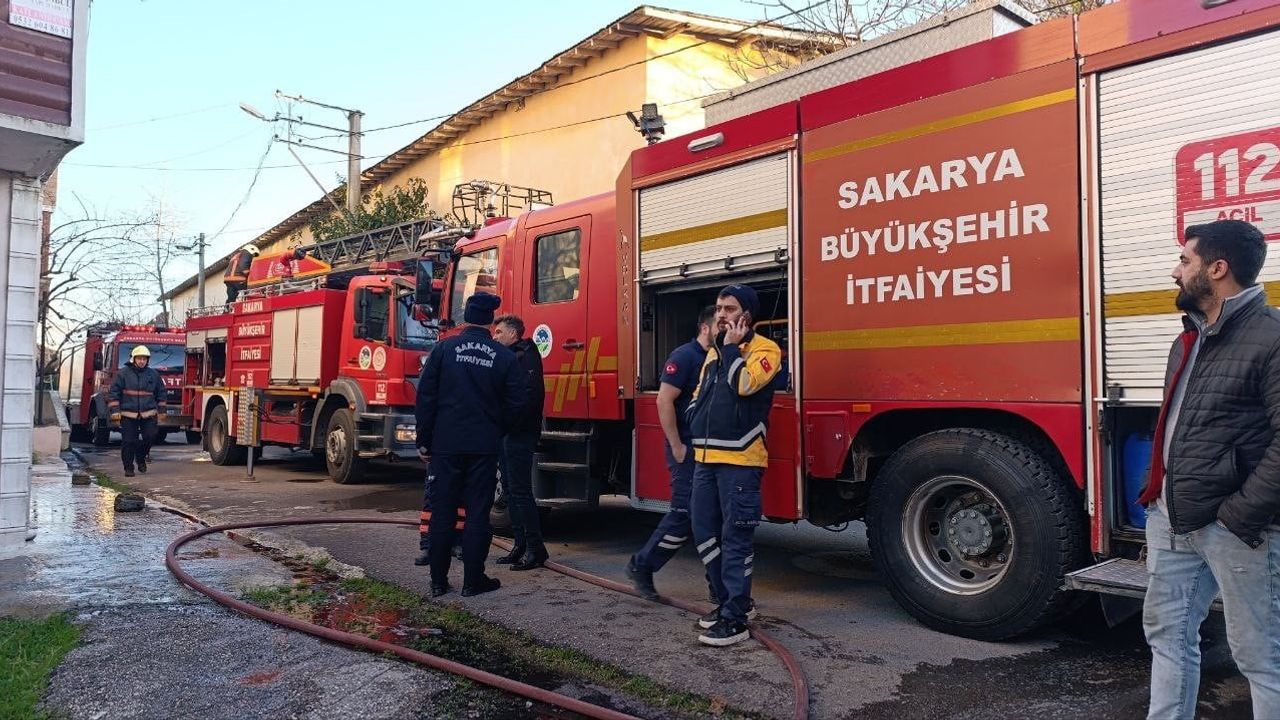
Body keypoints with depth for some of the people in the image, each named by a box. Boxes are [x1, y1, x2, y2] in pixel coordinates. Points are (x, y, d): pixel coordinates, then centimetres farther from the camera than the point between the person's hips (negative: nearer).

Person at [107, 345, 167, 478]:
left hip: (148, 414, 2)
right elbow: (113, 392, 1)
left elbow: (161, 393, 17)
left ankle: (141, 457, 18)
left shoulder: (153, 374, 8)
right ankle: (128, 467, 11)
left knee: (150, 436, -8)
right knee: (128, 442, 1)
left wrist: (161, 410, 16)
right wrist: (115, 411, -5)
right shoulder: (123, 373, 0)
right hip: (128, 414, -2)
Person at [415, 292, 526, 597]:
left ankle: (439, 581, 15)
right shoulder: (505, 357, -1)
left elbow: (426, 396, -2)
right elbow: (515, 404, 1)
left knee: (443, 512, 9)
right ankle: (473, 580, 11)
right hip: (485, 447, 0)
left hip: (446, 444, 1)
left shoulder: (444, 349, -1)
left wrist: (424, 440, 4)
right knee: (477, 513, 6)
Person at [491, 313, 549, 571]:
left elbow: (531, 394, -21)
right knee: (510, 490, 12)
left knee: (521, 491, -8)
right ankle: (521, 545, 19)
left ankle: (535, 549, -2)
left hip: (520, 434, -10)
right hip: (505, 434, 10)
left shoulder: (526, 356, -10)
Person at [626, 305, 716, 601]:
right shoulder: (684, 356, -10)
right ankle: (641, 566, 10)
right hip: (688, 451, -7)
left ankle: (718, 583, 15)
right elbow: (664, 401, -16)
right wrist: (676, 446, -16)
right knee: (684, 514, -6)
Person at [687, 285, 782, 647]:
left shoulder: (764, 349, -5)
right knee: (705, 534, 12)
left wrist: (732, 347, -11)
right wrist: (696, 428, 11)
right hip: (705, 458, 8)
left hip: (739, 461, -8)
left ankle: (735, 618, 3)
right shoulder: (713, 352, 18)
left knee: (735, 539, -4)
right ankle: (731, 599, 27)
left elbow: (744, 384, -23)